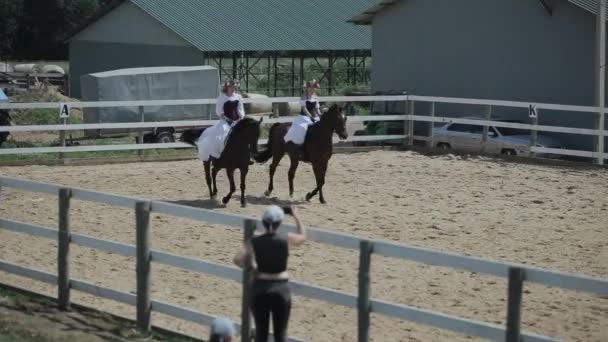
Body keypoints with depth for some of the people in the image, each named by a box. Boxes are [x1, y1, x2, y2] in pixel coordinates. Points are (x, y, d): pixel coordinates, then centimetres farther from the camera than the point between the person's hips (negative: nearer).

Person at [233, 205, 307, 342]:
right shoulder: (287, 239, -9)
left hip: (259, 288, 1)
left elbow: (237, 260, -16)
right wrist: (296, 216, 24)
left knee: (261, 331, 12)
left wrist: (251, 269, 2)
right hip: (280, 288, -1)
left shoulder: (254, 242, -6)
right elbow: (303, 236, 12)